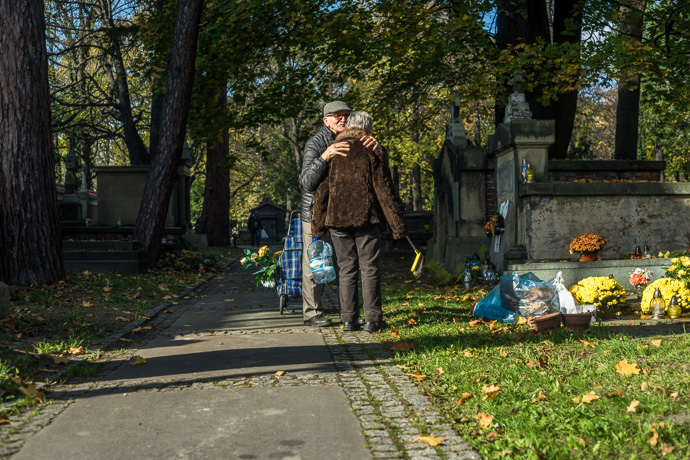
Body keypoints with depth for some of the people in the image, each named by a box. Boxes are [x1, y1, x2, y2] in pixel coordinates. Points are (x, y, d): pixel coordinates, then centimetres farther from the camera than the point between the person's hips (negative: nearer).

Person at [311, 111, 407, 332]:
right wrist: (397, 223, 0)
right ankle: (372, 319, 3)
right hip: (367, 218, -2)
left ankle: (348, 319, 8)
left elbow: (322, 191, 8)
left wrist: (317, 225, 13)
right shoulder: (373, 151, -1)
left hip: (338, 219, 3)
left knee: (347, 269, 8)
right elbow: (385, 190, -3)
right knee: (369, 268, 3)